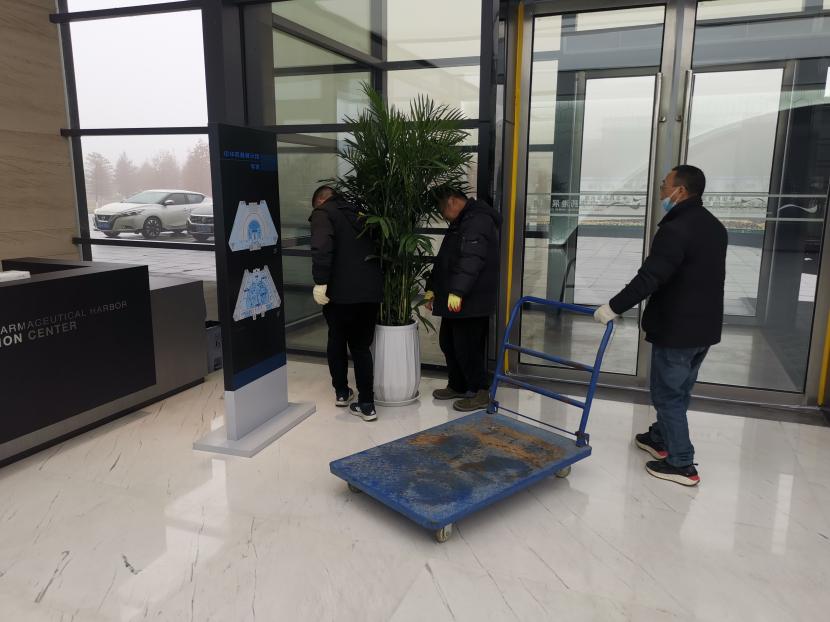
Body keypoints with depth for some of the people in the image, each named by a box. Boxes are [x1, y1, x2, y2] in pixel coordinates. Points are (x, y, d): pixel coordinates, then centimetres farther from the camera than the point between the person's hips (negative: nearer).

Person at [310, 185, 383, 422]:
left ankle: (341, 392, 28)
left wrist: (320, 282, -18)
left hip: (341, 291, -5)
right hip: (371, 290, 5)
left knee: (337, 342, 17)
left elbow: (322, 247, -18)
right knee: (361, 346, 12)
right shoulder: (357, 214, 23)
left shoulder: (323, 213, 2)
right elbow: (374, 247, 25)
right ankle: (366, 404, 7)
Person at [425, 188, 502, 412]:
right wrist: (432, 288, 22)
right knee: (448, 343, 17)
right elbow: (444, 260, 23)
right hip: (453, 299, 10)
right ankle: (457, 386, 30)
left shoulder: (478, 220, -15)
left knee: (467, 346, -4)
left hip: (471, 301, -10)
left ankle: (478, 392, 10)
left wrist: (457, 291, -33)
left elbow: (471, 260, -28)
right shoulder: (460, 222, 20)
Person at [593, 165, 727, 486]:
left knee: (668, 394, 2)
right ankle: (661, 438, 38)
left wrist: (613, 307, -20)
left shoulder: (676, 229, -22)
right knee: (678, 391, 21)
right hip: (705, 327, 9)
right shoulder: (714, 226, 11)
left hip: (677, 330, -9)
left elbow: (649, 279, -27)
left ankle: (682, 464, 9)